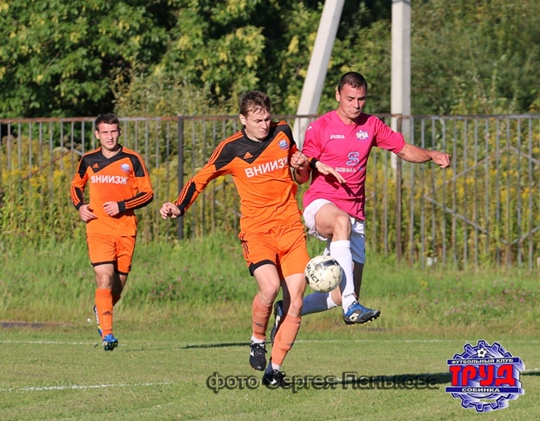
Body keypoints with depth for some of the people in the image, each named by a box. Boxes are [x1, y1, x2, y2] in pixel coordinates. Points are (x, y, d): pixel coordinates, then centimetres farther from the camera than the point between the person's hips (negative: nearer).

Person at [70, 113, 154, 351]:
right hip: (98, 229, 0)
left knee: (118, 284, 7)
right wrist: (79, 206, 4)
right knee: (104, 279, -16)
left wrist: (122, 206, -12)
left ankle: (101, 310, 39)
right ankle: (107, 334, -17)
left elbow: (147, 193, 1)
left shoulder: (131, 159, 1)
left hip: (125, 230, 0)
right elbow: (76, 185, 24)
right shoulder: (88, 160, 7)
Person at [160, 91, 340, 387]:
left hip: (290, 228, 4)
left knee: (295, 302, -5)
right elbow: (201, 178, 6)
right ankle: (257, 341, -1)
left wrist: (301, 164, 3)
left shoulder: (282, 133, 6)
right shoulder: (231, 149, -4)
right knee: (269, 287, -28)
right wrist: (179, 207, -6)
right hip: (256, 229, -4)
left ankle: (274, 368, 5)